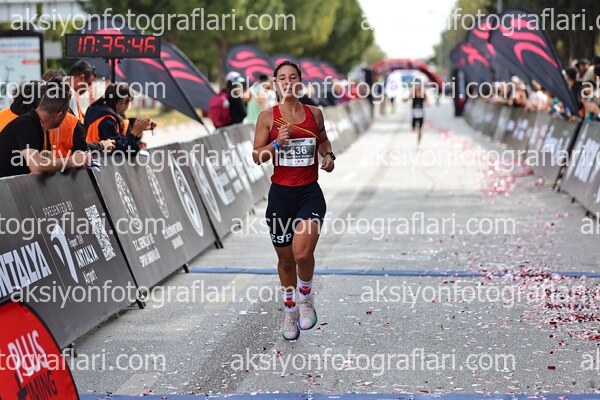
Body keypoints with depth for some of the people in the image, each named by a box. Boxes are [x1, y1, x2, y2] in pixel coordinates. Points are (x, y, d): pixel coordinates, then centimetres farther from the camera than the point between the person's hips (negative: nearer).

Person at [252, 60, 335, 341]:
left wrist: (328, 155, 4)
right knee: (285, 259, 11)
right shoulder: (268, 117, -1)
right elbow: (257, 156, 0)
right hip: (281, 194, 0)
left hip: (310, 193, 0)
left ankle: (306, 298, 9)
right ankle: (290, 310, 34)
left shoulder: (314, 113, 5)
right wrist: (277, 143, -17)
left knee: (302, 253, -21)